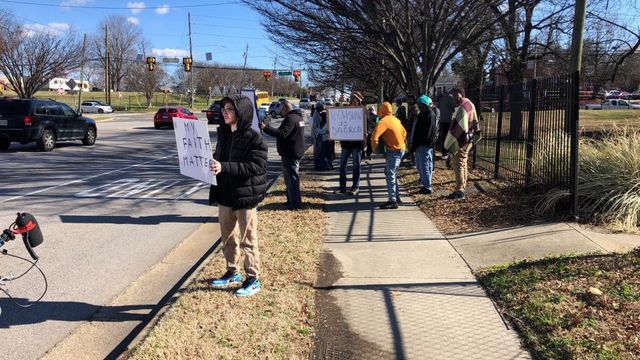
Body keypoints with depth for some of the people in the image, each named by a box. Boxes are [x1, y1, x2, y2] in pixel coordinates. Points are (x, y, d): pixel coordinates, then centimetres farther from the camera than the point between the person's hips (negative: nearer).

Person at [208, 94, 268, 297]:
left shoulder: (253, 138, -15)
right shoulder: (223, 134, 7)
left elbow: (256, 167, -23)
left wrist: (224, 167, -29)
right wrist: (212, 164, -4)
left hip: (245, 196, -7)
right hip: (225, 194, 7)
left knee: (247, 240, 4)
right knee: (228, 237, 18)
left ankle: (253, 280, 18)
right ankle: (232, 273, 35)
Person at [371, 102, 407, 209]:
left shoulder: (383, 121, -16)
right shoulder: (395, 119, 11)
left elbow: (374, 137, -24)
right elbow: (404, 132, 24)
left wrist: (375, 149, -10)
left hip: (394, 151, -9)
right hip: (400, 149, 9)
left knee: (390, 174, -8)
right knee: (390, 172, 18)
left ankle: (393, 201, -9)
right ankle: (396, 196, 23)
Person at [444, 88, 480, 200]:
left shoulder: (460, 109, -19)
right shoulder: (470, 104, 10)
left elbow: (456, 128, -21)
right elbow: (475, 122, 17)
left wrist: (448, 145, -17)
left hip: (460, 141, -10)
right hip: (468, 140, 10)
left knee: (458, 164, -5)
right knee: (463, 164, 17)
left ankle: (459, 191, -2)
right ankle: (462, 188, 24)